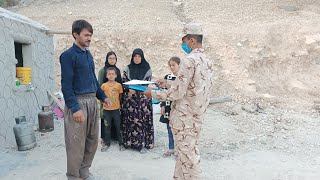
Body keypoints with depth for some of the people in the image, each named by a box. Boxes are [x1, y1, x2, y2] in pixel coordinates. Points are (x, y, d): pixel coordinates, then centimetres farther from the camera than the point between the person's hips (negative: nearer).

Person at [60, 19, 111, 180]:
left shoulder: (88, 54, 14)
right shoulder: (68, 55, -10)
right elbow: (66, 85, -15)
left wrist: (103, 97, 16)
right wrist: (75, 108, -21)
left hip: (92, 101, 8)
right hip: (78, 102, -8)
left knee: (92, 140, 15)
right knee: (76, 143, 0)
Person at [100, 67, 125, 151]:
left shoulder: (119, 85, -3)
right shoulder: (104, 85, -2)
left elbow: (120, 96, 6)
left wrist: (116, 102, 0)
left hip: (116, 109, 0)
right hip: (106, 109, 1)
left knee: (118, 126, 7)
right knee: (107, 127, 10)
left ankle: (121, 143, 19)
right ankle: (107, 143, 22)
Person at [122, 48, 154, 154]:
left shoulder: (147, 69, 2)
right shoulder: (127, 69, 8)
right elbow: (123, 83, 5)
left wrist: (135, 90, -13)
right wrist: (129, 90, -13)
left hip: (143, 99, -1)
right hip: (129, 99, 2)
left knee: (142, 120, -4)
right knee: (130, 120, 2)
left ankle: (143, 143, 2)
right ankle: (129, 141, 13)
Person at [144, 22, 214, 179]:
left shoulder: (189, 61, -20)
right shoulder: (207, 61, 8)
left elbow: (177, 93, -21)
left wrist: (153, 93, -8)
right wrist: (168, 83, 17)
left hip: (184, 117, -9)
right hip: (197, 114, 9)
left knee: (187, 154, 5)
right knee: (185, 152, 19)